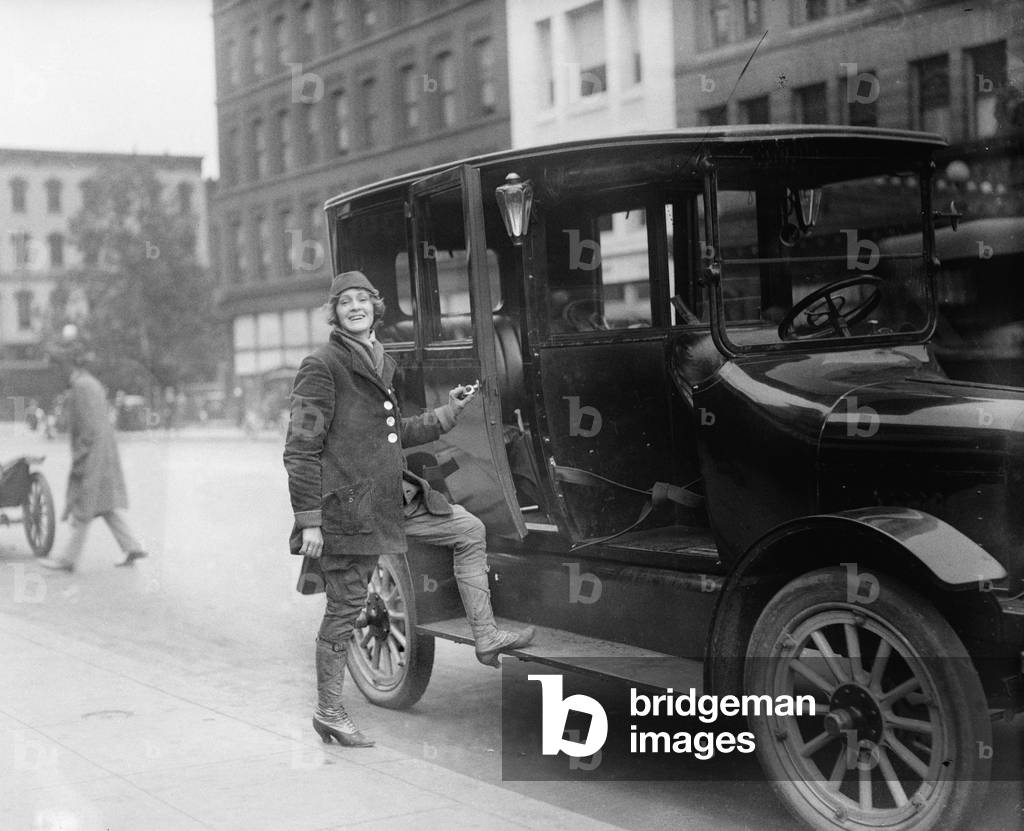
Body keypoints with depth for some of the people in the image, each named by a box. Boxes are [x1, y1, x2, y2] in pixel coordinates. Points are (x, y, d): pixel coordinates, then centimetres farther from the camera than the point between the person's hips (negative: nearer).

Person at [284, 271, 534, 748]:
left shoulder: (378, 363, 15)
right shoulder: (322, 367, -11)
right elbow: (300, 449, -14)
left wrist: (447, 413, 17)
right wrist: (308, 520, -18)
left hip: (393, 494, 8)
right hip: (349, 505, -8)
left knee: (469, 530, 11)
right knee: (345, 610, -1)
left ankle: (485, 639, 14)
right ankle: (328, 714, 13)